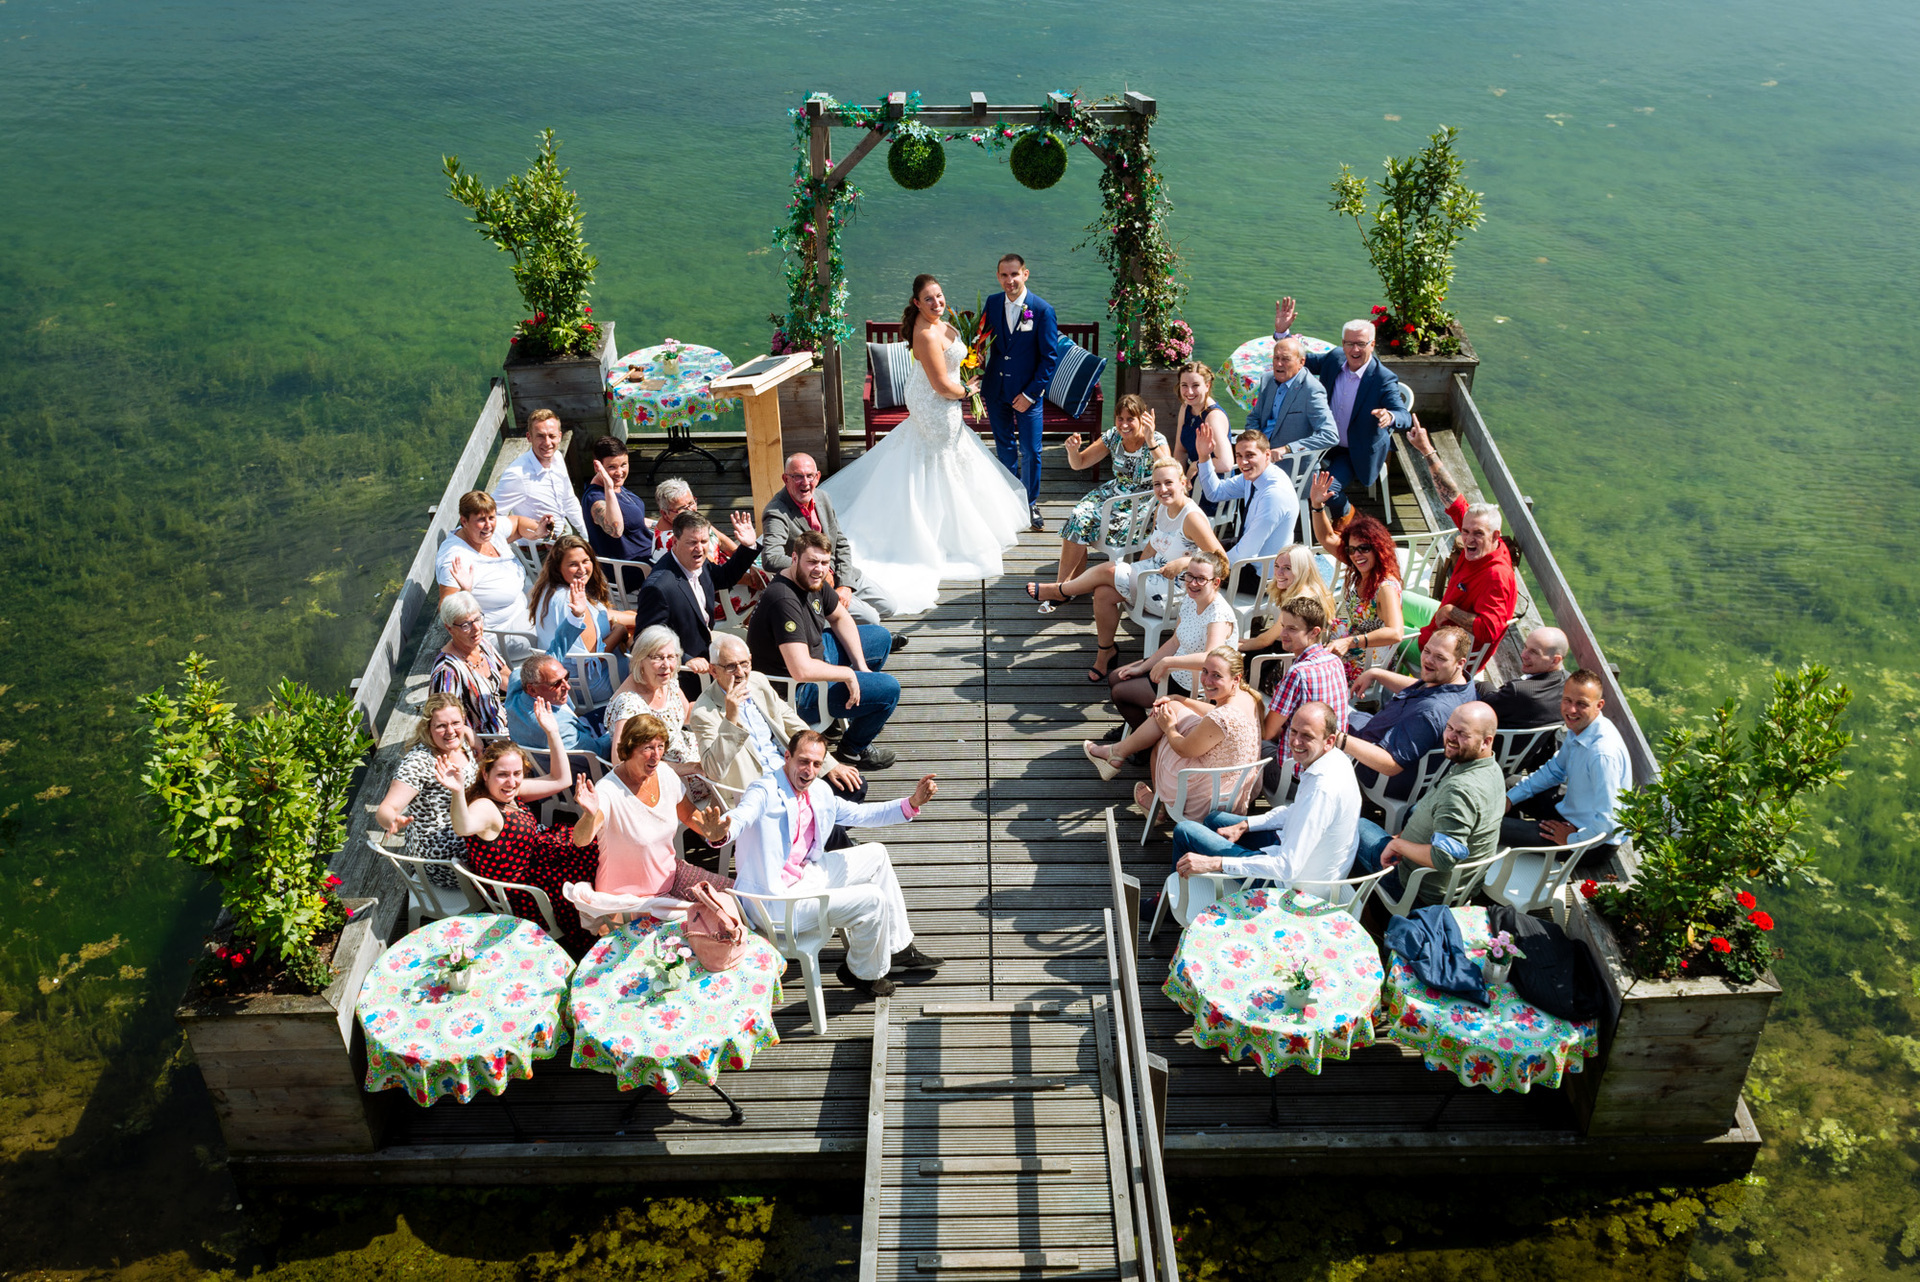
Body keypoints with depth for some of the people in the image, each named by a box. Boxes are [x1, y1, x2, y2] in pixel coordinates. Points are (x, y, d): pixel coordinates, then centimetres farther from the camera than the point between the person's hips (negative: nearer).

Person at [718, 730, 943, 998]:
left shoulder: (819, 791, 4)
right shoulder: (765, 790, -21)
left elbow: (858, 814, 16)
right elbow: (739, 817, -41)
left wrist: (912, 802, 6)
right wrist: (719, 832, -66)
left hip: (806, 875, 10)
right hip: (777, 901, -10)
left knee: (875, 853, 18)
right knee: (872, 900, -17)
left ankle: (898, 949, 28)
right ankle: (863, 973, 11)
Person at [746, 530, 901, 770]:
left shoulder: (813, 580, -6)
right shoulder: (784, 600, -35)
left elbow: (840, 618, 13)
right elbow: (801, 670, -41)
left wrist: (861, 665, 3)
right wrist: (847, 674, -25)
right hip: (793, 691, -10)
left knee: (881, 637, 19)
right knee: (888, 689, -12)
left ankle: (855, 708, 35)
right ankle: (854, 748, 13)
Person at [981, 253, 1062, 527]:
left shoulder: (1042, 310, -13)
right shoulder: (992, 303, -2)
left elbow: (1050, 357, -10)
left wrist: (1030, 394, -13)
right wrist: (979, 385, 1)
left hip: (1028, 392, -3)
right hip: (996, 390, 3)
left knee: (1030, 452, 4)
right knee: (1004, 447, 17)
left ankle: (1031, 504, 22)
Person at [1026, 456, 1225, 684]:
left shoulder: (1192, 518, -21)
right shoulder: (1162, 510, 5)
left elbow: (1220, 558, -21)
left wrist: (1184, 562, -29)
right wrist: (1135, 576, 7)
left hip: (1175, 593, -8)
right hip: (1155, 576, 8)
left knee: (1107, 570, -13)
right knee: (1103, 593, -11)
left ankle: (1059, 591, 13)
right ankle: (1105, 651, 9)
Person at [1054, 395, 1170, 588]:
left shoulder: (1157, 441, -17)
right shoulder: (1113, 436, -2)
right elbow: (1078, 464, 6)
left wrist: (1151, 441, -45)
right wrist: (1073, 450, -18)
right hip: (1115, 492, 6)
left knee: (1085, 521, -22)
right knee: (1079, 515, -22)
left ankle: (1063, 585, -8)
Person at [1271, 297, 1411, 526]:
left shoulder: (1384, 380, -23)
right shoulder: (1335, 359, -8)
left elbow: (1404, 417, -31)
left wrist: (1390, 417, -57)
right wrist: (1282, 331, -12)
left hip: (1357, 452, -5)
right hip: (1327, 441, 5)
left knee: (1328, 488, -23)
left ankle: (1344, 512, 14)